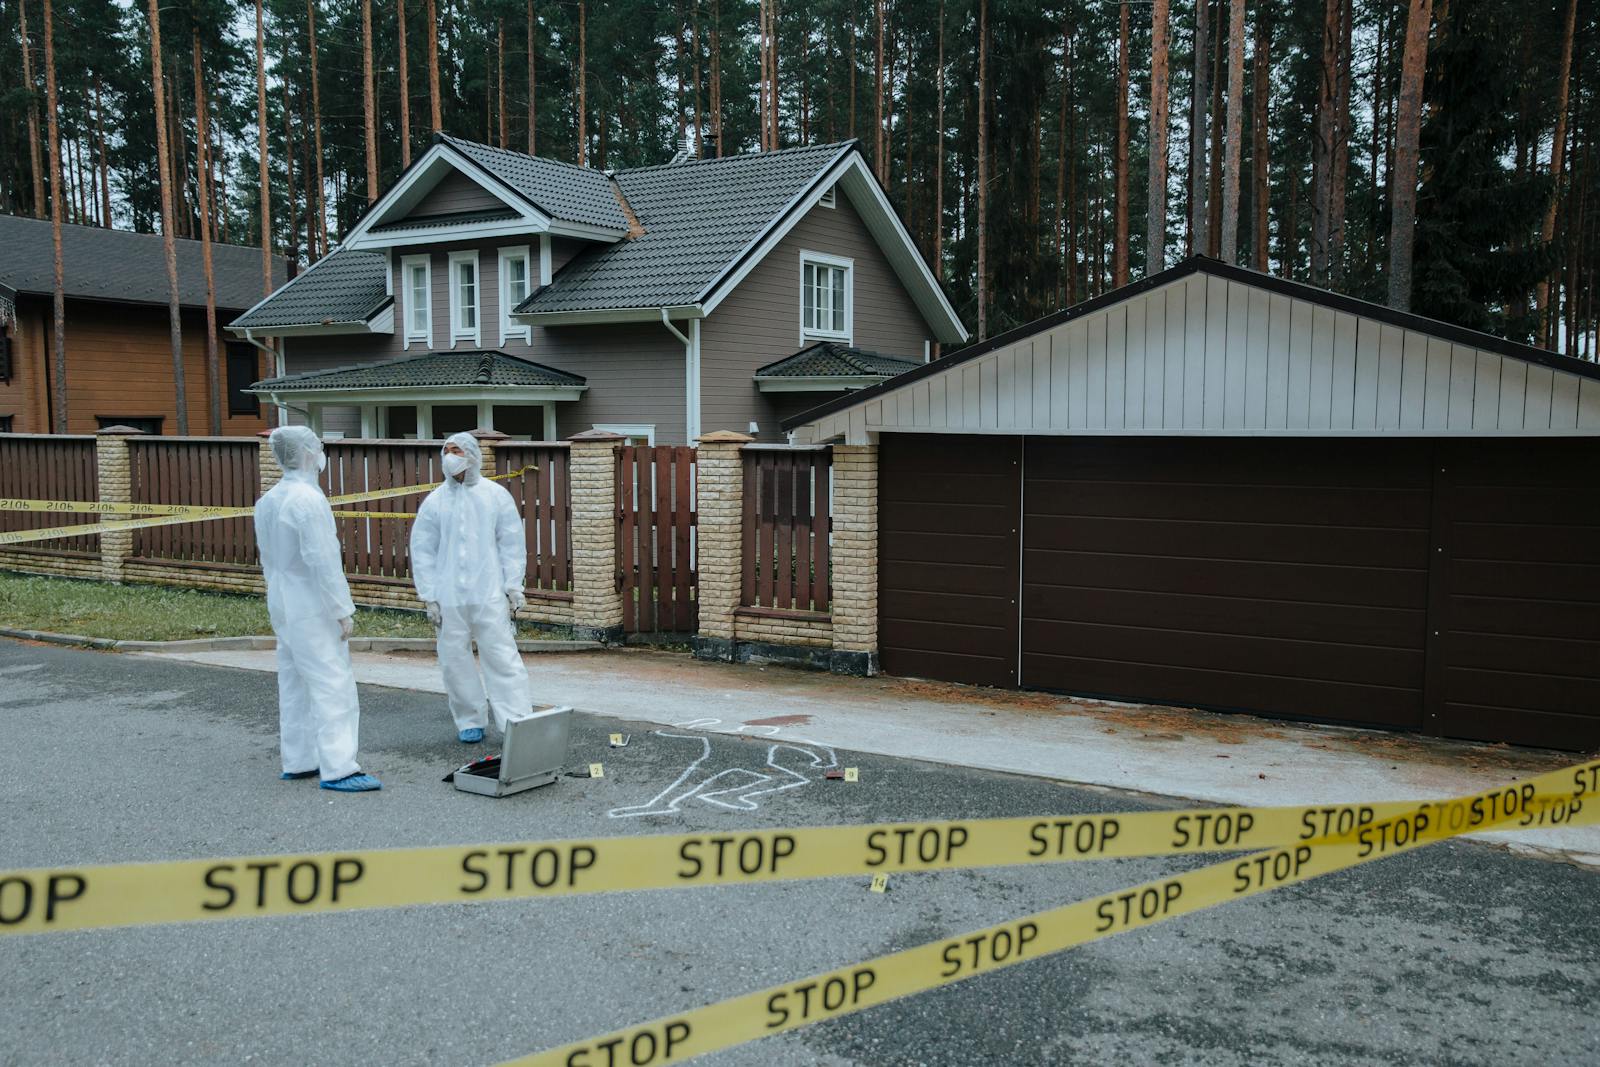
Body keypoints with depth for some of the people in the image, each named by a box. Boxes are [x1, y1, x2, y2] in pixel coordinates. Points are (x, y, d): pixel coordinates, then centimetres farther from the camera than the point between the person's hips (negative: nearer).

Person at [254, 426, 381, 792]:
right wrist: (343, 610, -16)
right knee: (333, 686, -7)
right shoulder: (309, 499, -18)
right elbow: (323, 561, -21)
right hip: (312, 610, -9)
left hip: (283, 606, 9)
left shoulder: (267, 501, 10)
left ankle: (298, 761, 21)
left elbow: (269, 559, 16)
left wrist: (280, 594, 22)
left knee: (295, 686, 14)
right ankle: (337, 768, -8)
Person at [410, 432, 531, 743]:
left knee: (503, 658, -4)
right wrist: (428, 596, 2)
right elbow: (422, 550, 6)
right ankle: (470, 721, 20)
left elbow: (512, 543, 4)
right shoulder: (434, 501, 4)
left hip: (489, 594, -2)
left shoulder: (496, 495, 2)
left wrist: (513, 587, -1)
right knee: (455, 660, 6)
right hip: (449, 597, 2)